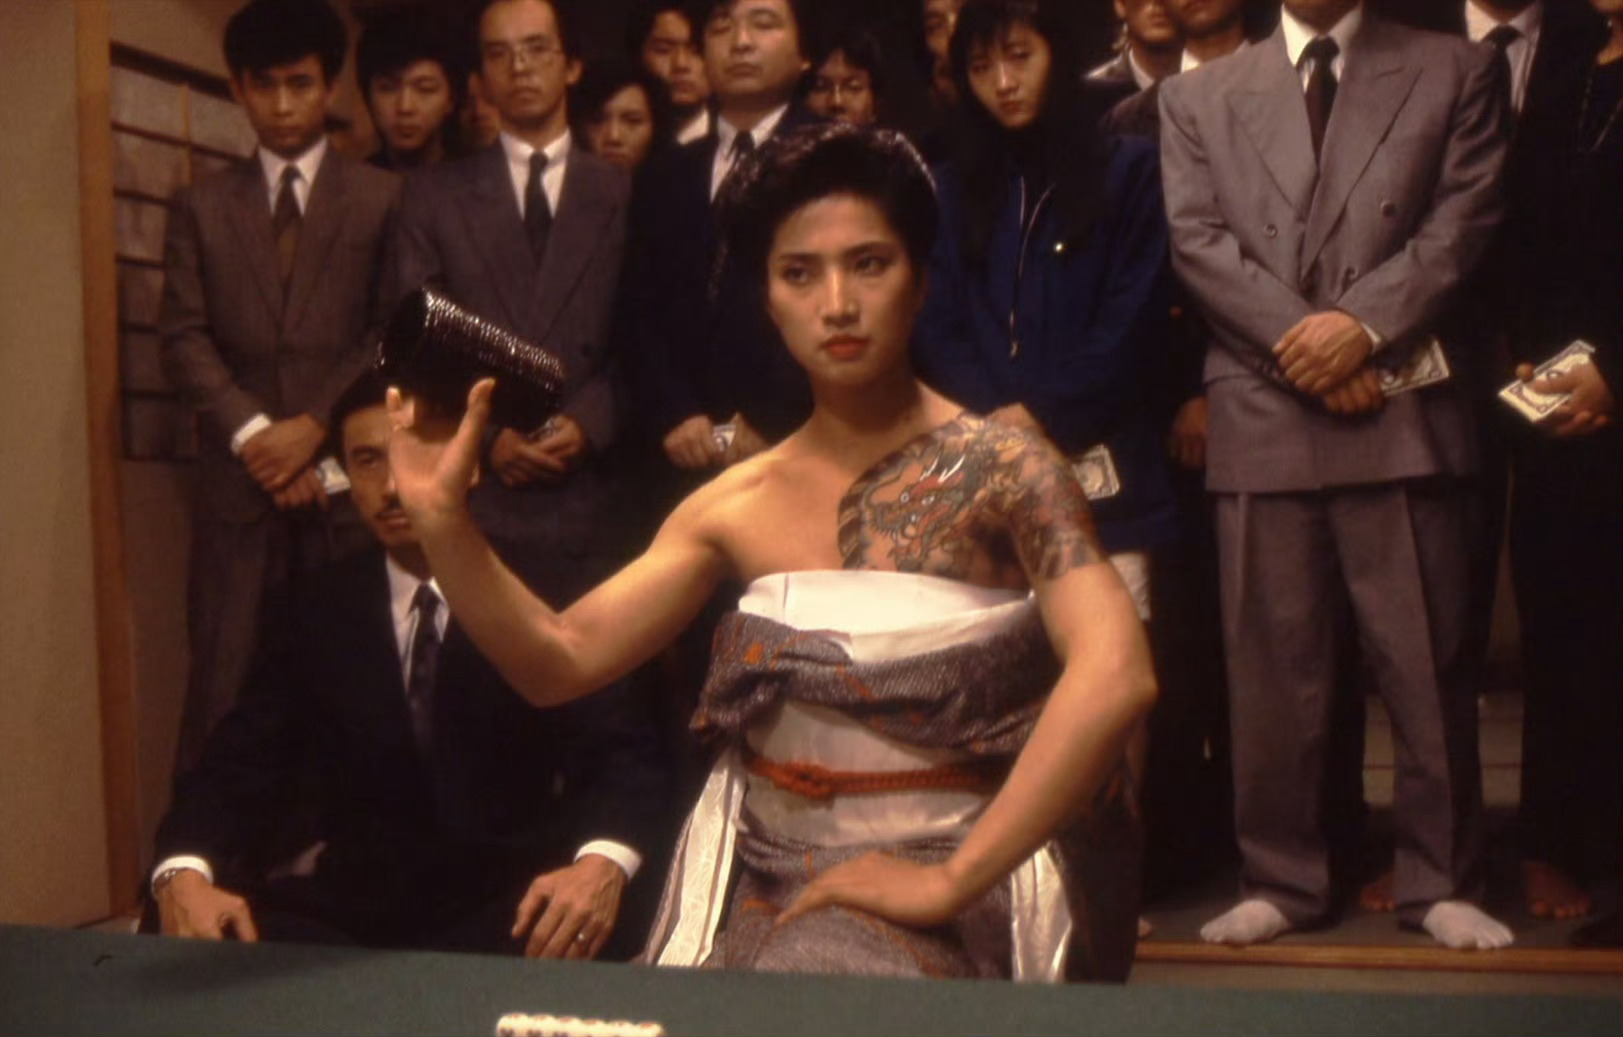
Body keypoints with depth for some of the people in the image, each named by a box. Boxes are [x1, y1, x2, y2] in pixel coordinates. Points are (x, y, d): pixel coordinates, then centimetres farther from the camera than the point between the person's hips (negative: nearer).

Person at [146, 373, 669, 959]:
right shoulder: (311, 613, 11)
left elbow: (620, 754, -7)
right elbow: (240, 765, 3)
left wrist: (602, 862, -31)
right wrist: (183, 873, -21)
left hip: (510, 912, -2)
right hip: (349, 910, 2)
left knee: (604, 930, -35)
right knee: (182, 934, -23)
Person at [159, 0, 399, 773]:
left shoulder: (381, 199, 10)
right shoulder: (200, 206, 15)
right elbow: (183, 338, 5)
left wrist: (316, 425, -10)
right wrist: (252, 433, -9)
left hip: (348, 477, -1)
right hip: (239, 480, 1)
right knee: (226, 684, -2)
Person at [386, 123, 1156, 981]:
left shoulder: (998, 471, -7)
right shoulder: (736, 506, 6)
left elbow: (1115, 674, -20)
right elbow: (559, 662, 4)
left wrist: (948, 881, -21)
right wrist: (442, 518, -11)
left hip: (930, 888, -4)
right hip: (761, 885, 4)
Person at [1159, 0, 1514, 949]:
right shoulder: (1199, 97, 15)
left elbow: (1465, 218, 2)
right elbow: (1199, 240, 4)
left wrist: (1365, 321, -12)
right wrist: (1299, 337, -9)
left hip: (1405, 413, 0)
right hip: (1262, 417, 1)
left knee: (1428, 659, 2)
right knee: (1272, 667, 5)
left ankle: (1441, 881, 15)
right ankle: (1282, 880, 16)